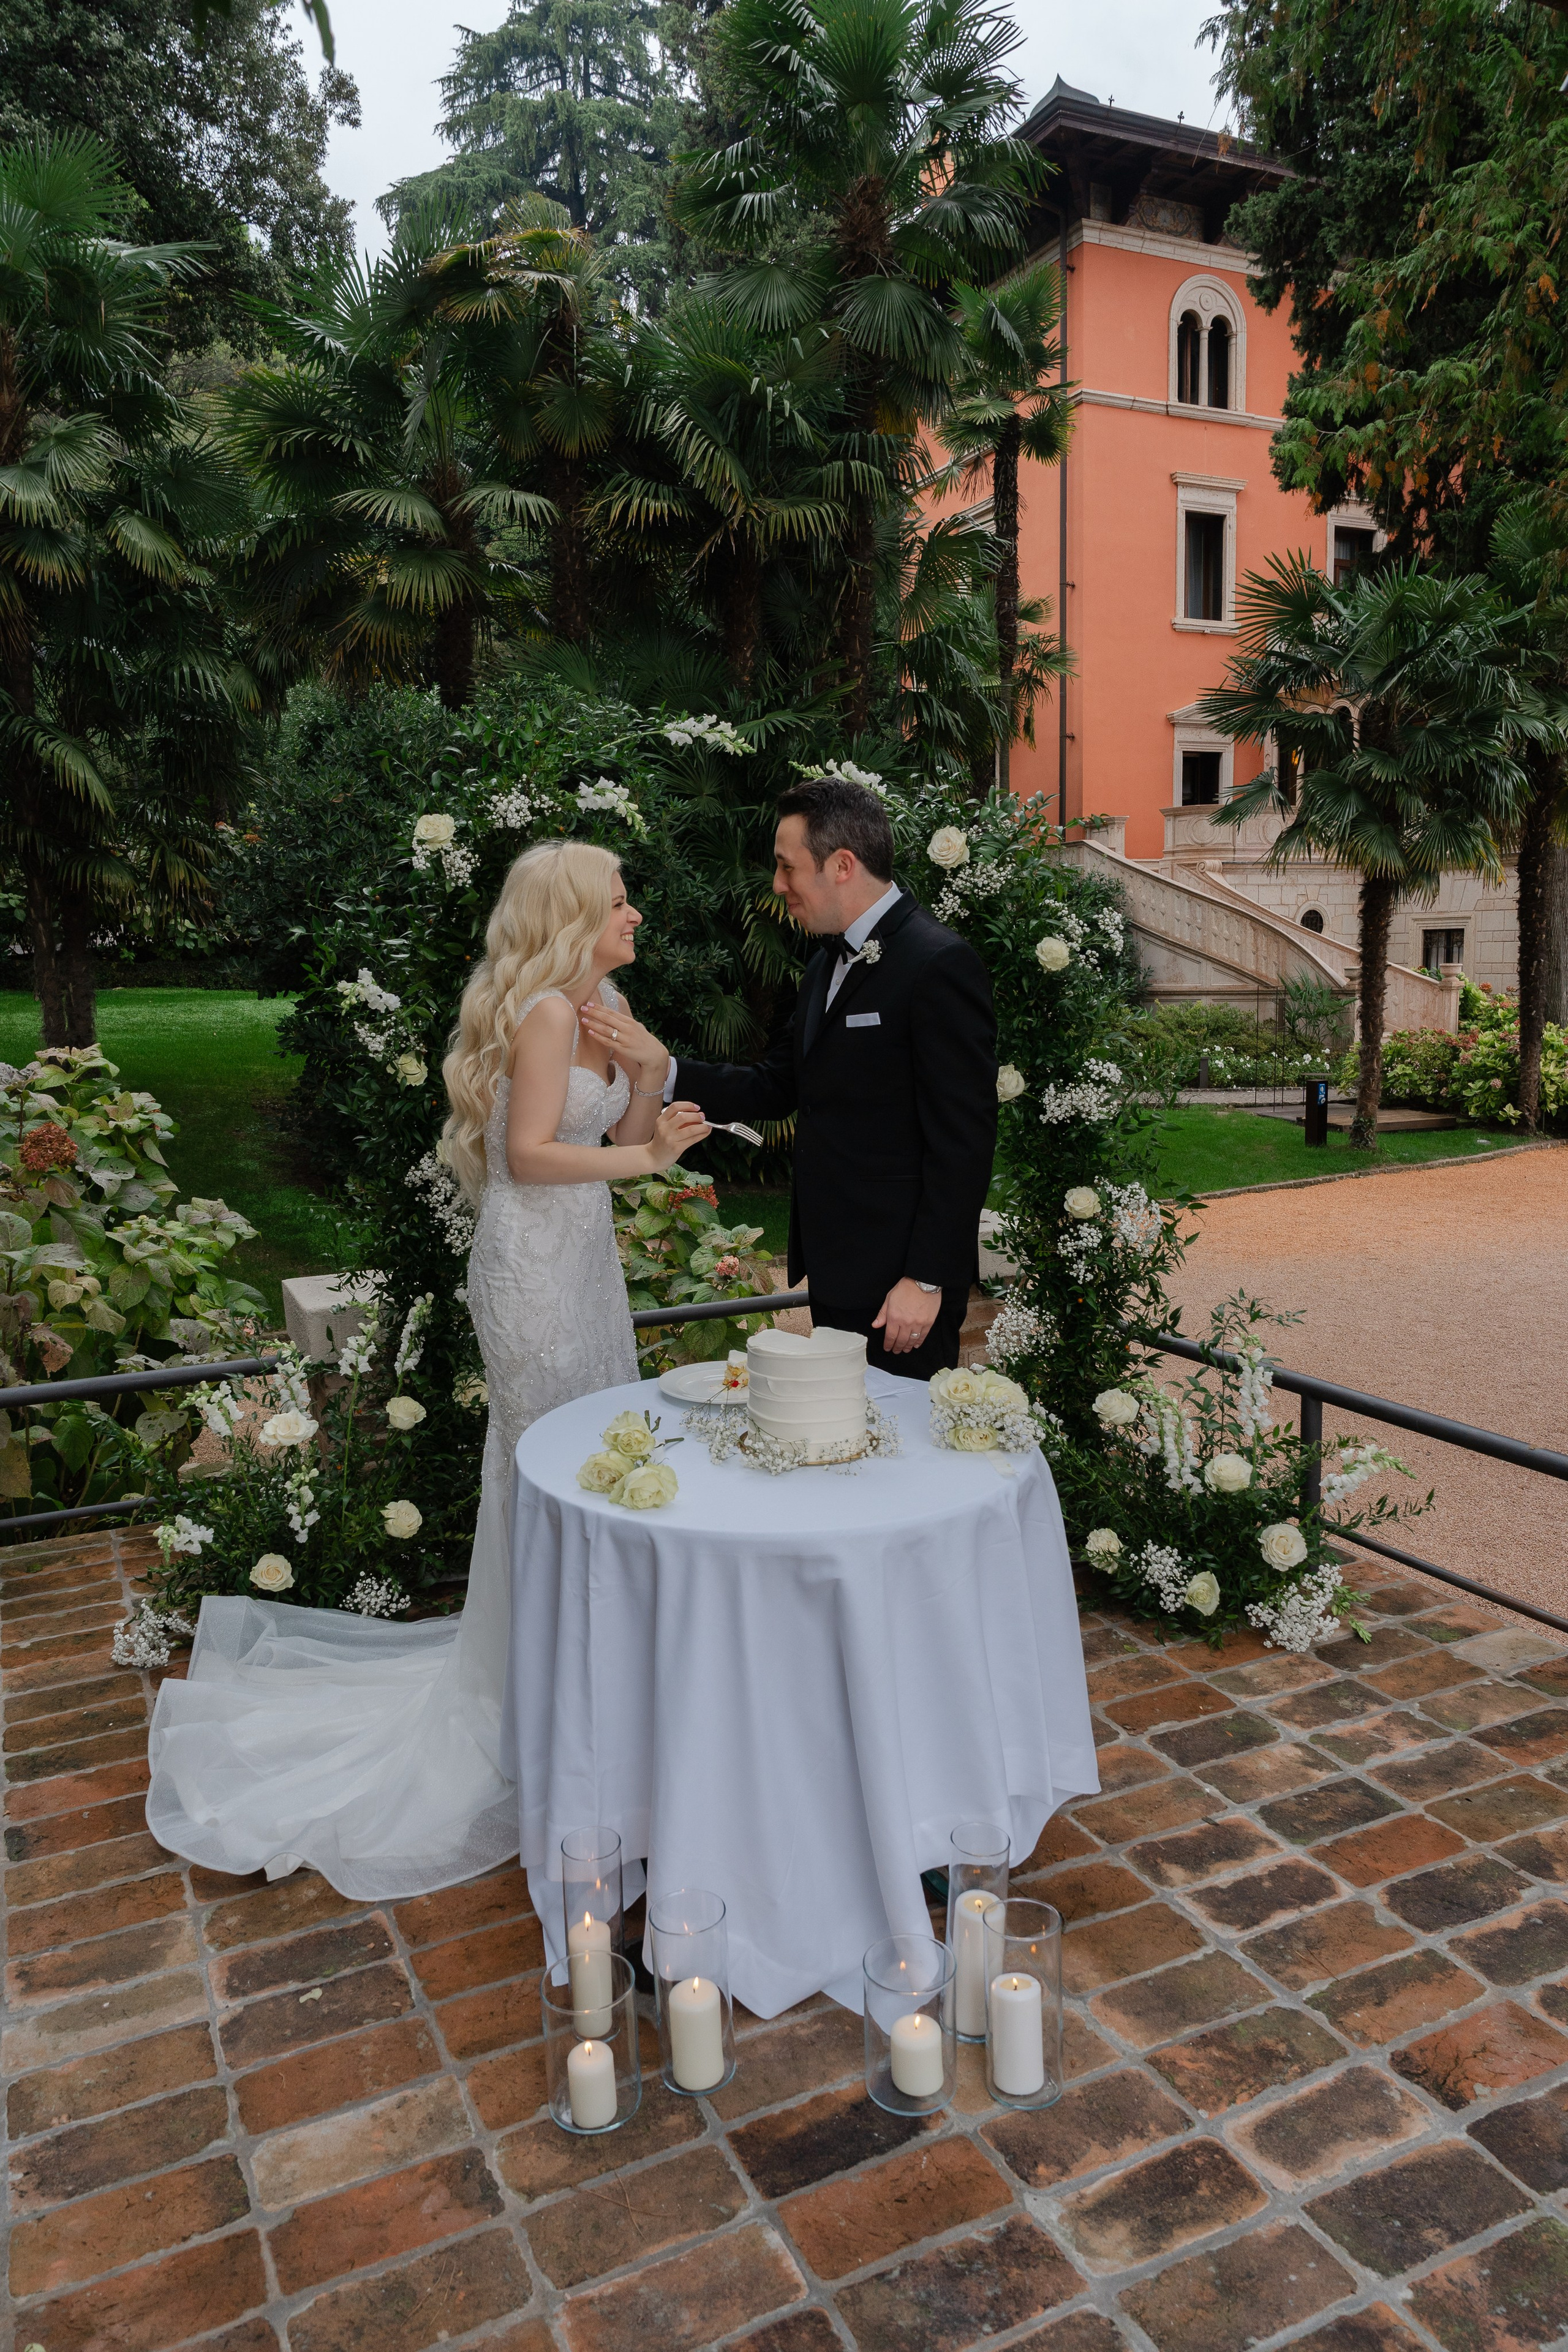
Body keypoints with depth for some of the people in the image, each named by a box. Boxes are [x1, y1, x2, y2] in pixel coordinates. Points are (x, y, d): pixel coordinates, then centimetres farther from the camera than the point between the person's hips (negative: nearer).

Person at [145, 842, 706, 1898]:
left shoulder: (606, 1004, 10)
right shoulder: (545, 1010, -18)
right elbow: (530, 1153, -23)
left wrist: (650, 1080, -7)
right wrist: (647, 1156, -17)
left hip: (584, 1253, 9)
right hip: (536, 1263, -9)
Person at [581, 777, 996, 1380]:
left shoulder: (939, 963, -16)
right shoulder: (827, 964, 14)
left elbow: (962, 1141, -19)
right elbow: (776, 1088, 13)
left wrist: (926, 1280, -20)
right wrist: (660, 1065, 1)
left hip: (899, 1279, -9)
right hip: (834, 1268, 9)